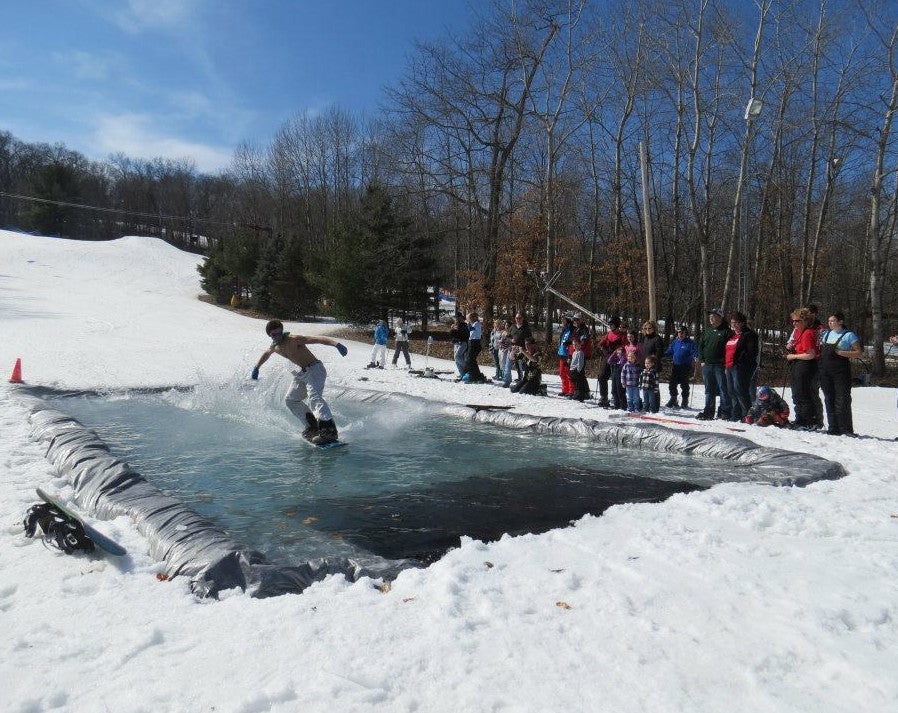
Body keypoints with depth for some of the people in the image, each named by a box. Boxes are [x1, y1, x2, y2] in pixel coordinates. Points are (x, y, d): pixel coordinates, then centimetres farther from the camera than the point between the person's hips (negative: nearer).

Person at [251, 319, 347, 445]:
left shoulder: (294, 340, -18)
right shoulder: (275, 347, 8)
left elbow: (317, 339, -30)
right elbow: (266, 353, 35)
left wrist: (336, 343, -45)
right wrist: (256, 367, 36)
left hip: (314, 369, -10)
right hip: (303, 373, 10)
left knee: (314, 397, -29)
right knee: (291, 400, 16)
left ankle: (330, 430, -43)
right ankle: (313, 426, 14)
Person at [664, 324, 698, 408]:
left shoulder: (690, 343, -5)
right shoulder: (675, 342, 11)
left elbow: (694, 352, -9)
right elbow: (669, 352, 18)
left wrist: (695, 358, -29)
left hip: (685, 367, -5)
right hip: (675, 366, 5)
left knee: (684, 385, 3)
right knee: (672, 384, 7)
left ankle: (684, 401, 14)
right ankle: (673, 400, 20)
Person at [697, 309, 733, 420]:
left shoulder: (726, 331, -3)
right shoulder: (707, 330, 14)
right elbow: (700, 345, 18)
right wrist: (702, 360, 8)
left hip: (720, 365, -5)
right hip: (707, 365, 6)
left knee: (723, 389, -4)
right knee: (709, 390, 11)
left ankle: (724, 412, 1)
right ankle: (708, 412, 17)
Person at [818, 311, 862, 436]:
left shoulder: (849, 335, -2)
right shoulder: (825, 334, 14)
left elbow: (859, 353, -8)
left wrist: (840, 352, -16)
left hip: (841, 371, -6)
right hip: (825, 371, 6)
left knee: (842, 400, -7)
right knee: (829, 400, 8)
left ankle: (846, 430, -2)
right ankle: (833, 429, 15)